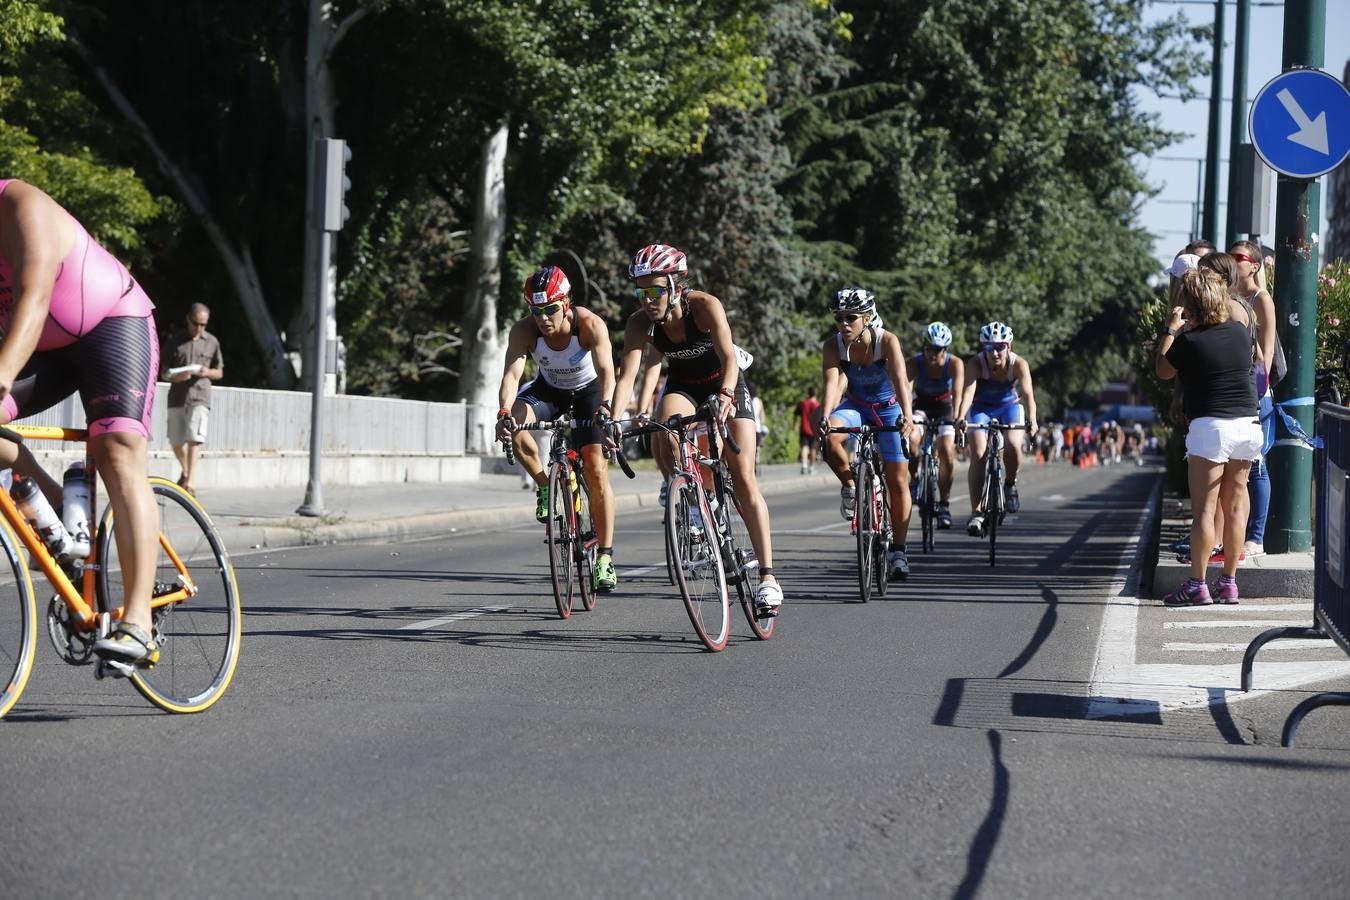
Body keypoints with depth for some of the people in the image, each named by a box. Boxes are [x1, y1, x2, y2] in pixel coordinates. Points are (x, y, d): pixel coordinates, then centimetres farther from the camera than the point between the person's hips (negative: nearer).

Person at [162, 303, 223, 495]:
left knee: (195, 438, -16)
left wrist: (207, 372, -9)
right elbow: (164, 373, 7)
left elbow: (220, 372, 14)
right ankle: (185, 471, 34)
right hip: (177, 397, 1)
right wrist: (175, 377, -16)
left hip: (200, 396, -1)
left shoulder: (211, 342, 7)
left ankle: (190, 480, -19)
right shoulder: (176, 341, 5)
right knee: (175, 441, 7)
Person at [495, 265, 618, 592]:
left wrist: (606, 407, -61)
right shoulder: (524, 330, -28)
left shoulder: (591, 325, -32)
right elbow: (511, 374, -37)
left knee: (597, 472, -13)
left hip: (588, 391, -2)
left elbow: (606, 371, -42)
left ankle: (605, 557, -6)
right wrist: (505, 412, -56)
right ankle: (545, 488, -7)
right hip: (548, 390, 2)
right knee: (515, 423, -30)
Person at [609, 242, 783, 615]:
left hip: (724, 385, -2)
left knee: (743, 478, -11)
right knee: (663, 434, -33)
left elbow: (729, 357, -40)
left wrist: (725, 396, -58)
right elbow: (628, 374, -29)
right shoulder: (640, 323, -22)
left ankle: (768, 576, -12)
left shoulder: (705, 306, -30)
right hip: (682, 387, 2)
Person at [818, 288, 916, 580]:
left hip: (888, 408, -1)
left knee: (898, 482, -5)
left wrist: (907, 416, -52)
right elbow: (832, 383, -31)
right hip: (856, 406, 1)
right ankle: (850, 486, -7)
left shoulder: (887, 341, -25)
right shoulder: (833, 346, -19)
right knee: (829, 437, -33)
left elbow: (900, 381, -36)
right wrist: (825, 416, -49)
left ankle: (897, 551, 7)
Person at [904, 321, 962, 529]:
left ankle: (944, 504, -5)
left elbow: (958, 393, -36)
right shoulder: (914, 362, -26)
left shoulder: (955, 364, -26)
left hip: (945, 405, 0)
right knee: (910, 438, -28)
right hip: (921, 404, 0)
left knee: (947, 451, -19)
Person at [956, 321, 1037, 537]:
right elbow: (968, 391, -40)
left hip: (1009, 407, 0)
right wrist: (960, 418, -57)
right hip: (981, 408, 0)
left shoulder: (1018, 364, -25)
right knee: (978, 455, -18)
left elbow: (1028, 394, -36)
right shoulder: (976, 363, -26)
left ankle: (1010, 485, 3)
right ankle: (976, 513, -14)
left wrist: (1032, 420, -55)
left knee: (1013, 447, -27)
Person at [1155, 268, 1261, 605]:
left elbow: (1163, 371, 4)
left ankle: (1197, 585, -5)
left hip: (1209, 426, -5)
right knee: (1235, 504, 9)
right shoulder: (1240, 332, 4)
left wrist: (1171, 330, 13)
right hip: (1247, 423, 5)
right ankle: (1229, 582, 13)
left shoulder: (1189, 341, -12)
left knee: (1204, 508, -4)